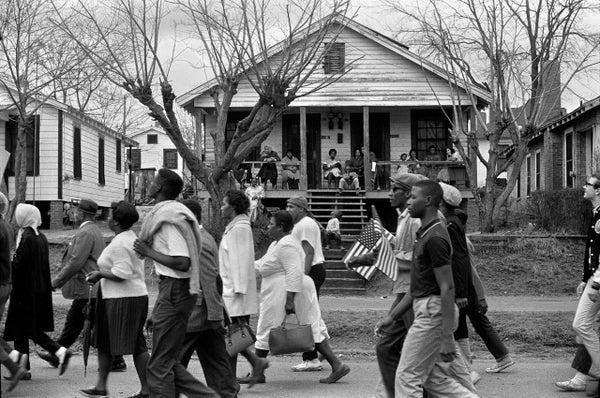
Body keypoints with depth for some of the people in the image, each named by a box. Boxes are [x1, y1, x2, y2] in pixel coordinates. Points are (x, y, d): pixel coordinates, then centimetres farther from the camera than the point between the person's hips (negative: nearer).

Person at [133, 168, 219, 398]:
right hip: (173, 289, 10)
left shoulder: (169, 219, -18)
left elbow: (182, 263, -24)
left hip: (174, 290, -10)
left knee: (160, 364, -3)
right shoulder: (171, 214, 13)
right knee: (169, 361, 15)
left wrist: (149, 252, -15)